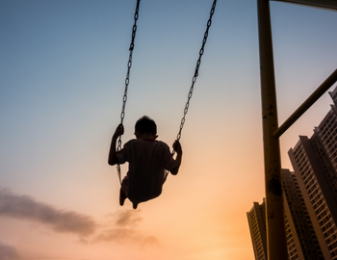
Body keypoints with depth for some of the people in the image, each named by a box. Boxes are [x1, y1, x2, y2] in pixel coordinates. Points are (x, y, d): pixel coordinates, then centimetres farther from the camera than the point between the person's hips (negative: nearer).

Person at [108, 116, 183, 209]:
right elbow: (174, 170, -12)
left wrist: (115, 137, -11)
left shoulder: (133, 145, -23)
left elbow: (111, 161, -17)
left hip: (134, 193, -1)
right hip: (155, 193, 1)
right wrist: (179, 153, 2)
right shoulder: (163, 148, -17)